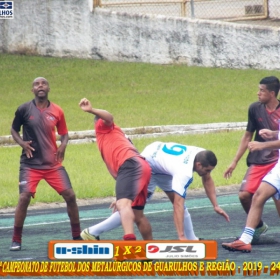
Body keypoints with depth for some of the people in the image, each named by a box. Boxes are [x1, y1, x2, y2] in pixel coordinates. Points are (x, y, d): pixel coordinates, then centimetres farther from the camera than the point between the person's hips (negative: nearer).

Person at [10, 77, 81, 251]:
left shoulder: (57, 111, 1)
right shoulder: (24, 109, -5)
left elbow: (64, 133, 12)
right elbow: (14, 130, 7)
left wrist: (63, 145, -9)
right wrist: (22, 143, -12)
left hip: (53, 163, 2)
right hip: (30, 163, -2)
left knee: (70, 195, -4)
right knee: (24, 197, -15)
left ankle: (77, 236, 12)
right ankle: (16, 240, -3)